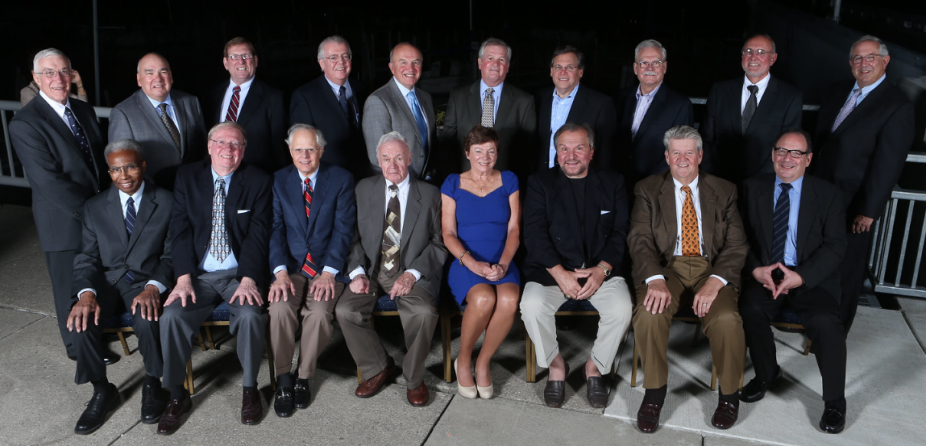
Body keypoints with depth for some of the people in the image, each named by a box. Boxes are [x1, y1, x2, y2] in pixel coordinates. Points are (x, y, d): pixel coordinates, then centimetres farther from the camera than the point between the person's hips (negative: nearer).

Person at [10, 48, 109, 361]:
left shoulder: (84, 110, 7)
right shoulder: (25, 124, -16)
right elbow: (50, 181, -21)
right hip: (65, 223, -6)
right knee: (72, 288, 10)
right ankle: (79, 345, 29)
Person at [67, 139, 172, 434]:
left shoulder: (167, 203, 1)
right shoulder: (95, 208, 9)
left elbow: (171, 254, -4)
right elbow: (87, 258, 4)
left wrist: (153, 287, -22)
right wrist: (86, 293, -17)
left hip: (148, 281, -3)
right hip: (107, 281, 3)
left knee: (147, 320, -34)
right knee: (81, 319, -27)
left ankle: (152, 384, -4)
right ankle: (102, 391, -3)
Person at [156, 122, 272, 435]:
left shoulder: (258, 181, 0)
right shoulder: (187, 177, 6)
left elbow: (258, 234, -7)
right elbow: (181, 230, 0)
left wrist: (249, 279, -20)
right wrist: (184, 277, -13)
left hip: (240, 274, -2)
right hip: (199, 274, 2)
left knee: (251, 315, -29)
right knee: (171, 316, -22)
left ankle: (249, 389, -5)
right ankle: (177, 396, -1)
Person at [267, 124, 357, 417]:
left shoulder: (341, 180, 2)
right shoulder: (279, 181, 8)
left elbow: (343, 230, -4)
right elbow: (275, 228, 0)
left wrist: (329, 272, -16)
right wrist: (280, 272, -15)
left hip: (328, 266, -1)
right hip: (291, 265, 2)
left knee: (320, 312, -28)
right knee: (280, 309, -26)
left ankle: (303, 378, -6)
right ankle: (283, 379, -7)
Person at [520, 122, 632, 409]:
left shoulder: (612, 183, 11)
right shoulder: (540, 183, 7)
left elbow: (620, 233, 3)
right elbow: (534, 234, -4)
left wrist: (602, 269, -14)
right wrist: (561, 274, -17)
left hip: (601, 270, 1)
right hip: (552, 270, -1)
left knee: (622, 308, -27)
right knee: (532, 306, -28)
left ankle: (596, 367, 0)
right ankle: (556, 365, -1)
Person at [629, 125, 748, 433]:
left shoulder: (724, 192, 12)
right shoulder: (648, 190, 10)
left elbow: (736, 245, 3)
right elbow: (640, 239, -3)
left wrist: (714, 282, -16)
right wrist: (655, 279, -22)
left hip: (711, 269, 1)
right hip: (666, 267, 0)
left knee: (726, 319, -29)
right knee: (649, 313, -31)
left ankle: (729, 394, -1)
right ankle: (654, 391, -8)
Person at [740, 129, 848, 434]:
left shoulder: (828, 194, 5)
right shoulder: (754, 188, 8)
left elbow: (835, 245, -2)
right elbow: (741, 236, 5)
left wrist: (801, 276, -17)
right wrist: (756, 269, -14)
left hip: (812, 279, -1)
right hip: (763, 274, 1)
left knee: (825, 322, -29)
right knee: (749, 309, -30)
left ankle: (834, 401, -4)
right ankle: (766, 373, 0)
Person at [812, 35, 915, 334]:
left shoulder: (897, 107, -13)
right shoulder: (837, 92, 9)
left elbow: (887, 165, -16)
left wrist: (869, 210, -17)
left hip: (852, 205, -6)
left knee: (845, 272, 9)